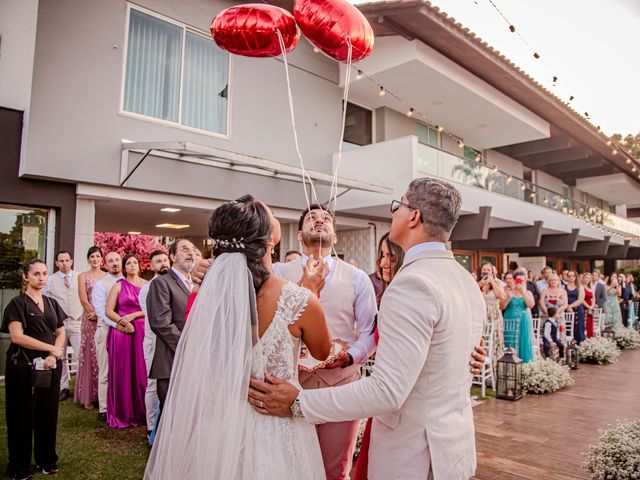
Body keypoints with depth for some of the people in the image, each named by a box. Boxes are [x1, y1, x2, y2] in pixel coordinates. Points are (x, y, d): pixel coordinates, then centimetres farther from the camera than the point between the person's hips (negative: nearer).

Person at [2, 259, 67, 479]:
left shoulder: (52, 303, 11)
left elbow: (61, 333, 9)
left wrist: (53, 356, -8)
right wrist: (51, 348, -12)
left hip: (50, 365, 4)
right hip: (24, 366, -4)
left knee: (48, 413, 9)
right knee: (23, 415, 5)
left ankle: (46, 460, 25)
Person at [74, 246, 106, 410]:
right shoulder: (83, 276, 5)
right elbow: (84, 300, -2)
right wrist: (97, 315, -9)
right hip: (90, 320, -1)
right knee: (90, 356, 1)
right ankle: (89, 396, 10)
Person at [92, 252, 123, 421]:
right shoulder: (100, 285, 0)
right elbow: (101, 310, -10)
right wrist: (118, 324, -20)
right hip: (107, 330, -3)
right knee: (106, 373, 1)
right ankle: (104, 409, 10)